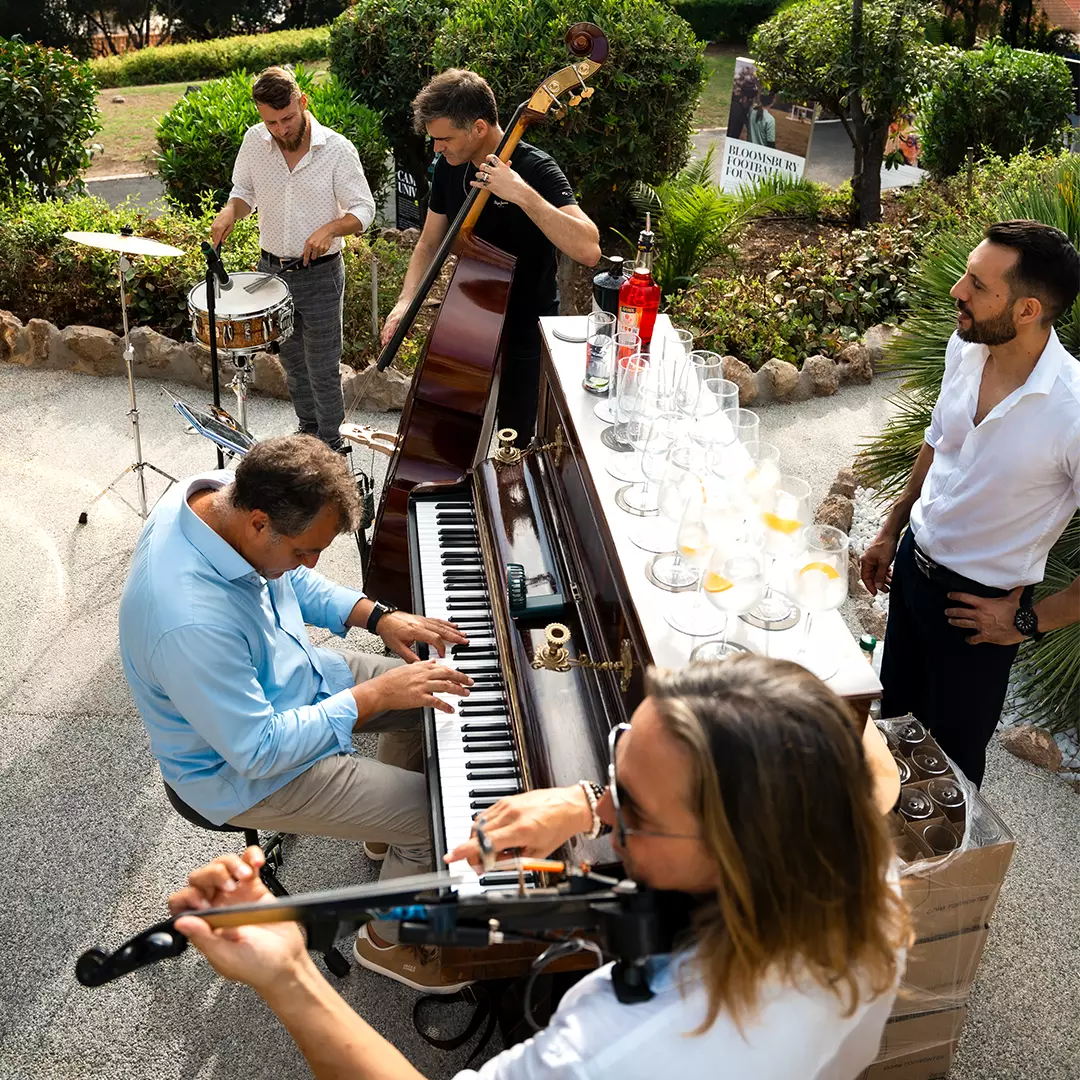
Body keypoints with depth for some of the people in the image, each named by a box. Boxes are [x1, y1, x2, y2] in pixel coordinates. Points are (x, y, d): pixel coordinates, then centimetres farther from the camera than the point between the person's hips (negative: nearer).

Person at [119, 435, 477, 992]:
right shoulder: (191, 622, -42)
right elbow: (258, 750, -32)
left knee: (432, 696, 15)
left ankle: (387, 830, 38)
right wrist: (374, 695, -28)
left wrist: (380, 616, -6)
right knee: (437, 817, -10)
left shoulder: (218, 496, -15)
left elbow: (292, 582, 5)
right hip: (244, 771, -9)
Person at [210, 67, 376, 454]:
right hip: (271, 270, 4)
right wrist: (230, 212, -11)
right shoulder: (254, 141, -3)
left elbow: (363, 210, -10)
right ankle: (307, 427, 38)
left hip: (320, 275, -4)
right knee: (292, 361, 19)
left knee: (322, 367, 1)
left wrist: (331, 227, -29)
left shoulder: (337, 149, -14)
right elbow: (244, 191, 12)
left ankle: (331, 442, 18)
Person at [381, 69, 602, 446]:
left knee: (514, 444, 5)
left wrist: (521, 194, -42)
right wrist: (405, 302, -8)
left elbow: (588, 250, -37)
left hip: (525, 335, -6)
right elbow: (430, 244, 9)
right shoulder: (449, 167, -3)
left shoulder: (535, 170, -23)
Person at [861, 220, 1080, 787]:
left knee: (951, 753, 15)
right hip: (913, 563, 6)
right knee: (896, 717, 27)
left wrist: (1031, 620, -16)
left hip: (980, 604, -6)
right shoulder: (964, 349, -11)